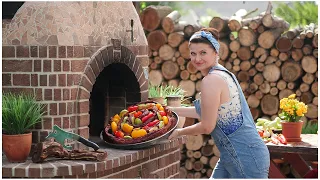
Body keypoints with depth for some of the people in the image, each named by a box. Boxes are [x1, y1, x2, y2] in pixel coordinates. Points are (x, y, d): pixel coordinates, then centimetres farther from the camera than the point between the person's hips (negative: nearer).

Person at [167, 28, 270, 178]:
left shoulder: (211, 80, -17)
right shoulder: (223, 73, 13)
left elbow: (207, 126, -15)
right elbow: (206, 112, 25)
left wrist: (179, 132, 2)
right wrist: (172, 110, 31)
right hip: (233, 157, 10)